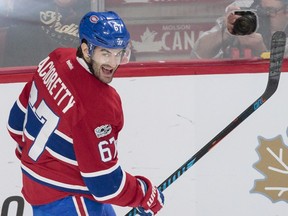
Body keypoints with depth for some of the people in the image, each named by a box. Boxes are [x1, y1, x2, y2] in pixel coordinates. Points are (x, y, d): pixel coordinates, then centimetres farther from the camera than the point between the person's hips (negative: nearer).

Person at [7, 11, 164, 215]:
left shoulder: (58, 59, -7)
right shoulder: (96, 105, -31)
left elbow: (20, 116, 8)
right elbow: (104, 181, -26)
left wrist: (29, 152, 25)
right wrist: (146, 196, -11)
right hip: (62, 198, -10)